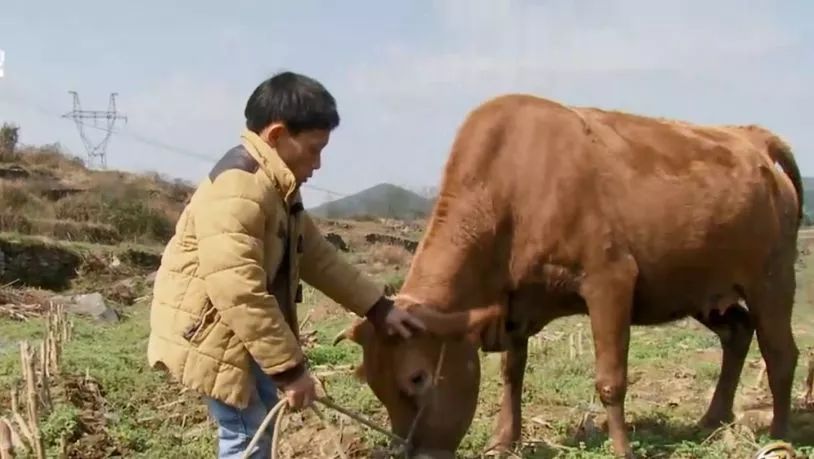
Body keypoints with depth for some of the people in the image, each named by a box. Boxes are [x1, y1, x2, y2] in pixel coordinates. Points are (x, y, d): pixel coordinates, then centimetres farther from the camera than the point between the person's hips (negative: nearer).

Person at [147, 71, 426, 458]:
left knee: (261, 423, 17)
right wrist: (290, 367, -27)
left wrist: (378, 308, 12)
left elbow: (317, 256, 16)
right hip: (208, 334, -10)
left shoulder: (276, 189, 9)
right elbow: (240, 293, -32)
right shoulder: (237, 190, -26)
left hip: (241, 333, 10)